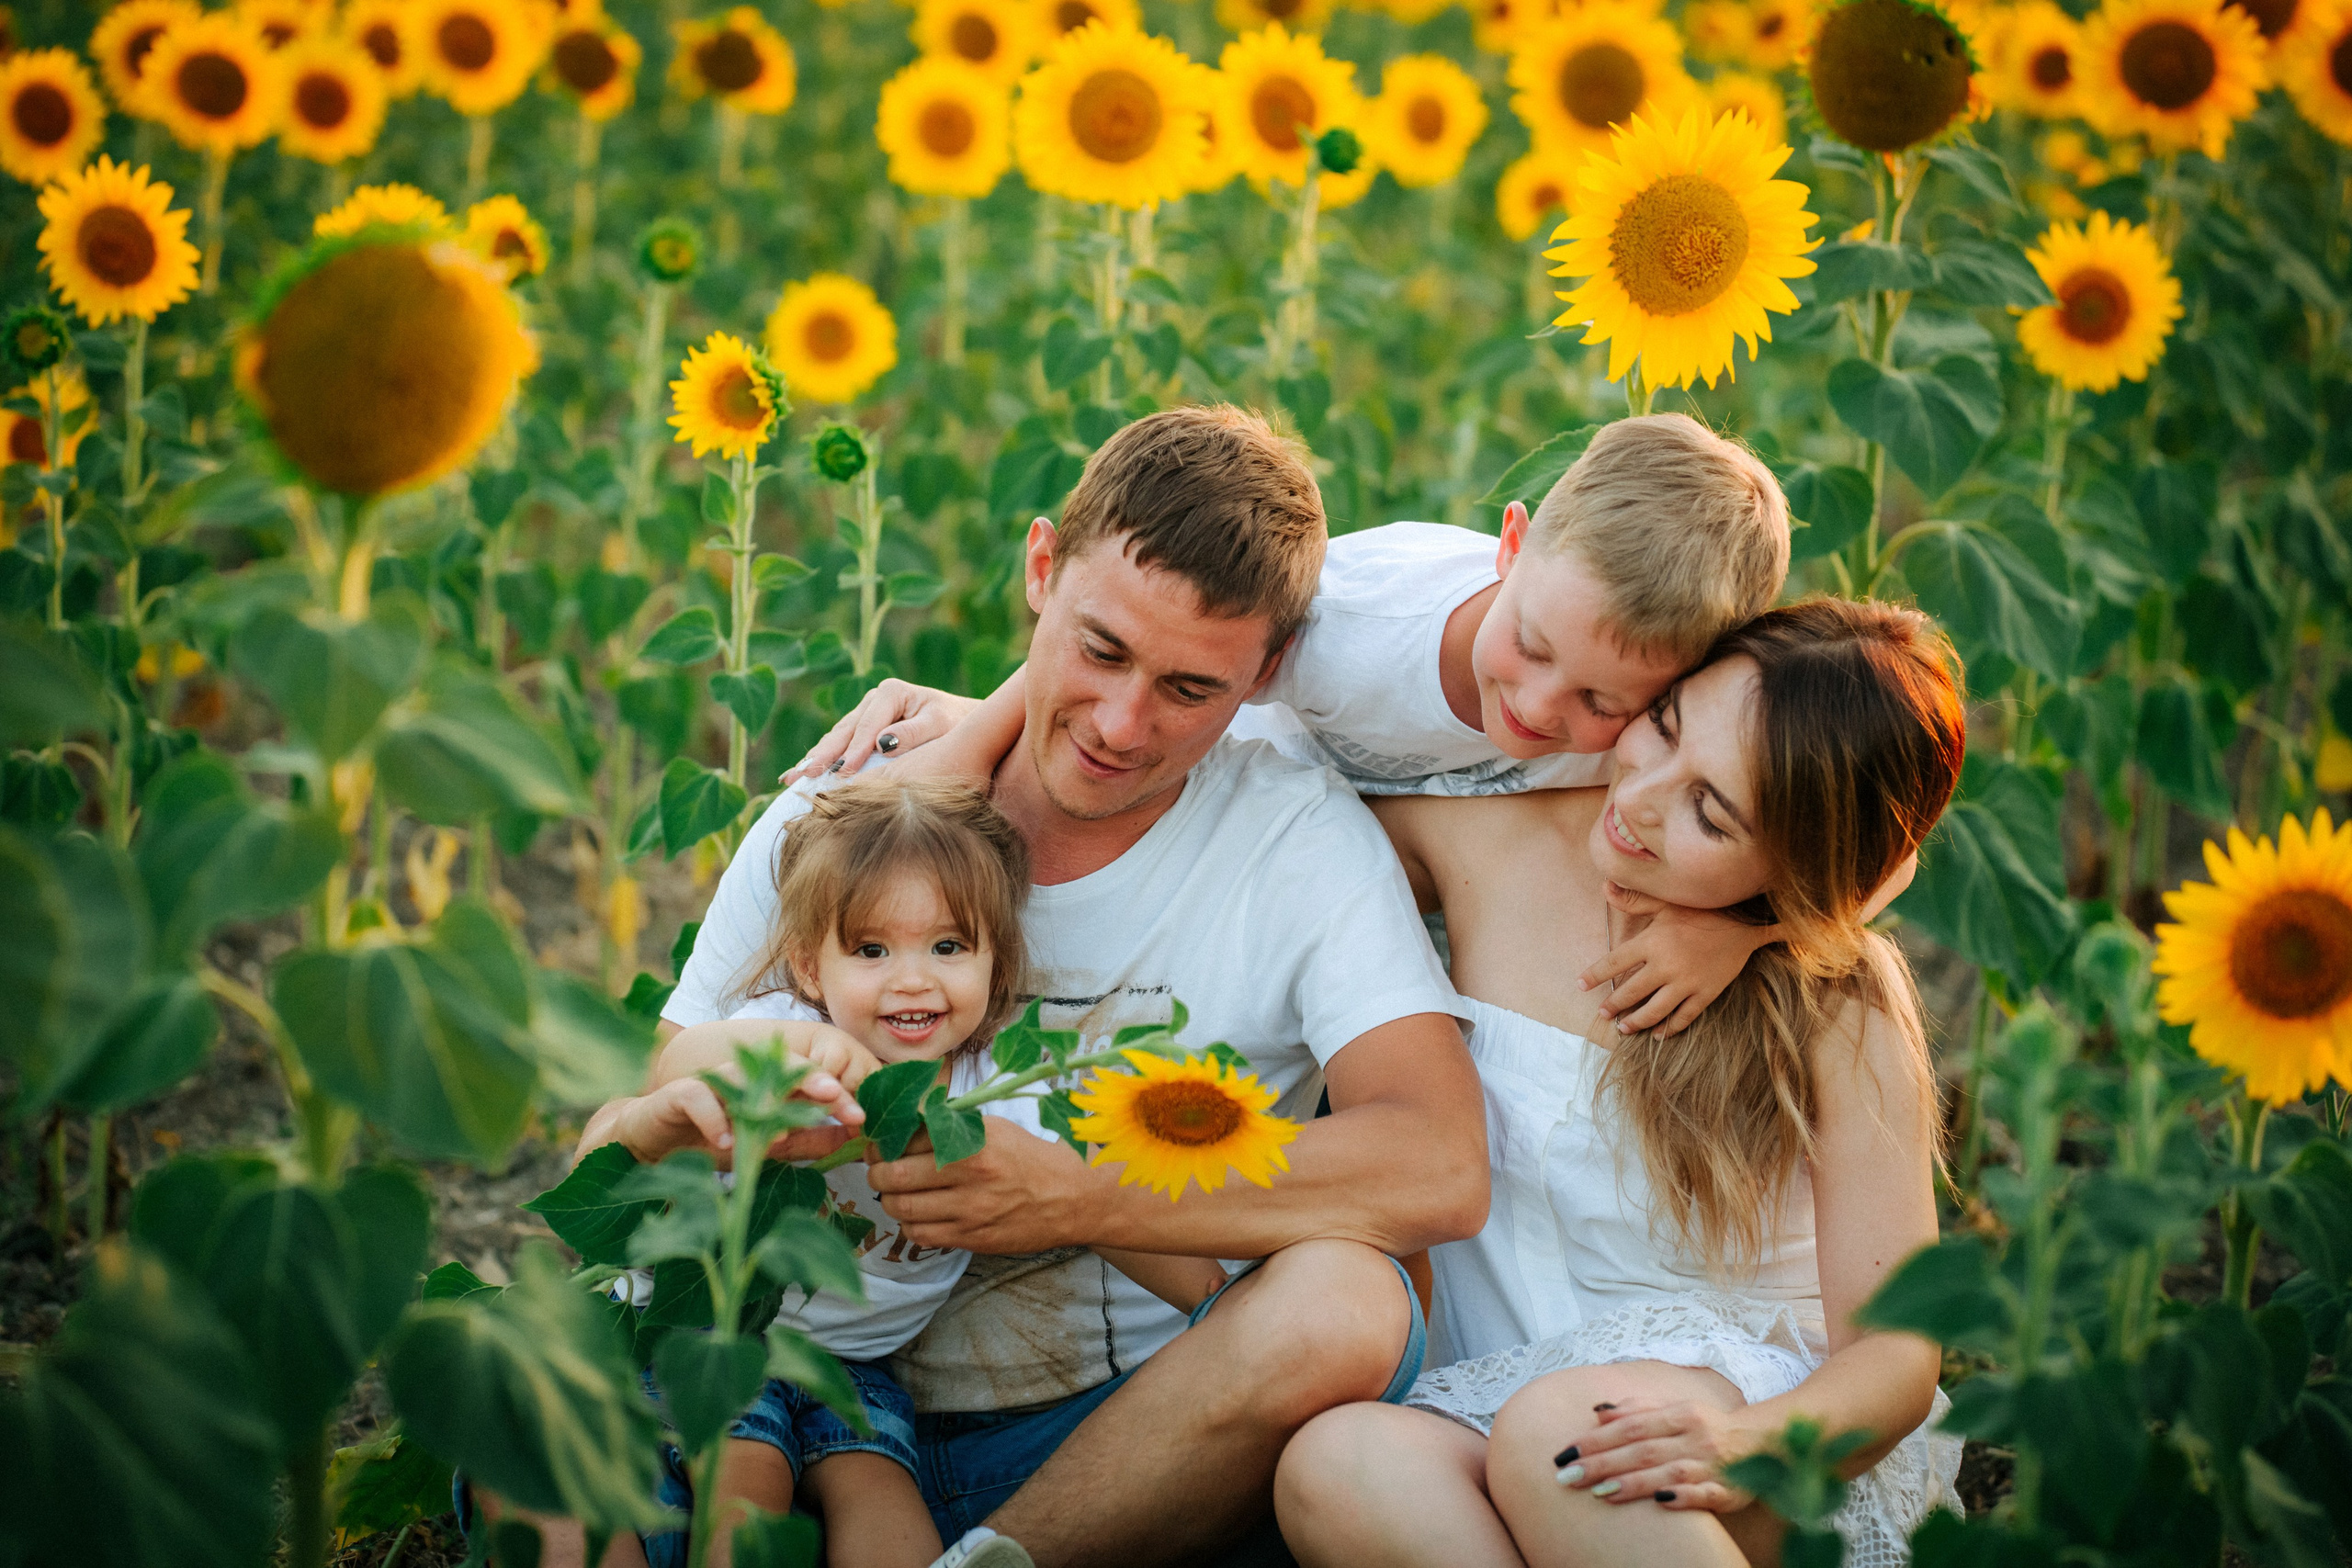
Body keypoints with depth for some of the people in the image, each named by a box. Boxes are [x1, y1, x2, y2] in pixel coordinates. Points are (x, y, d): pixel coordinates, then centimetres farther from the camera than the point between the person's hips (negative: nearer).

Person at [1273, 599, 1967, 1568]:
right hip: (1493, 1400, 3)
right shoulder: (1494, 842, -1)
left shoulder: (1841, 1013, -8)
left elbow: (1895, 1352, -10)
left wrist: (1752, 1445, -29)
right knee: (1333, 1467, -33)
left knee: (1557, 1425, -39)